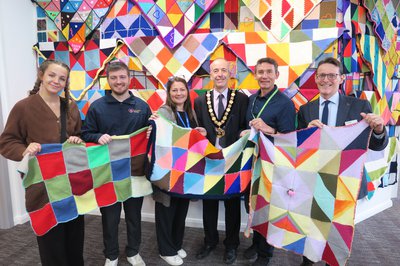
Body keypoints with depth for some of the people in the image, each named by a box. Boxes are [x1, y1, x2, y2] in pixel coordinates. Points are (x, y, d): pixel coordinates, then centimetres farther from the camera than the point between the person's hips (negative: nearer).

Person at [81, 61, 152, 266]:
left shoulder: (142, 106, 3)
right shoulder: (97, 106, -1)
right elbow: (85, 134, 0)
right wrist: (98, 137, -20)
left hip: (135, 170, 1)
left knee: (134, 215, 15)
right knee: (110, 216, 12)